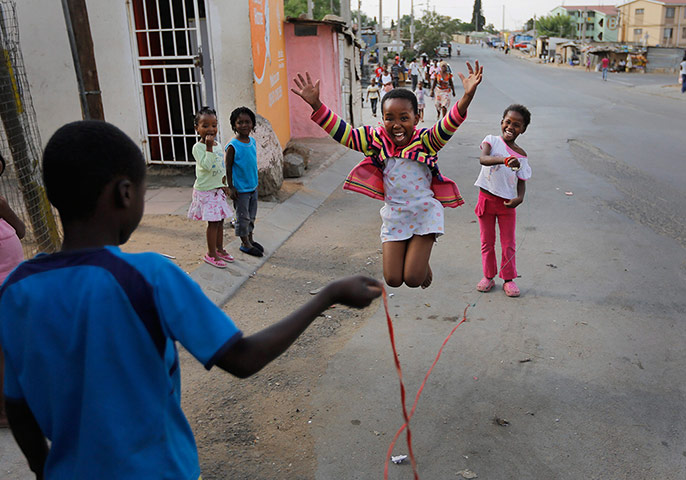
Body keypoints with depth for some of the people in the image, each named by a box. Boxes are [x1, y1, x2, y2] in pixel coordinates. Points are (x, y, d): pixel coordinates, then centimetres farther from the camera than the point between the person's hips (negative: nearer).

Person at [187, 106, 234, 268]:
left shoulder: (218, 144, 9)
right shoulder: (198, 147, -14)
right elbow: (207, 165, -28)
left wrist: (224, 184, 16)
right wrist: (209, 147, -29)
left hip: (218, 189, 7)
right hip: (205, 190, -7)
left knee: (220, 220, 14)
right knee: (213, 222, -4)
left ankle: (219, 249, 28)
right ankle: (211, 254, 7)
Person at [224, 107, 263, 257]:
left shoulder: (252, 141, 4)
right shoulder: (232, 146, -17)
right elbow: (228, 168, -13)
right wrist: (231, 187, -14)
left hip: (253, 187, 7)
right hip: (240, 189, -7)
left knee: (252, 215, 17)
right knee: (243, 217, 5)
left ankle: (250, 239, 32)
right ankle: (245, 243, 18)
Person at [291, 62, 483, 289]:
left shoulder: (425, 141, -11)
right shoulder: (376, 141, -5)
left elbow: (448, 125, -28)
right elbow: (342, 132, -7)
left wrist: (467, 97, -46)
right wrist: (315, 104, -17)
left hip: (424, 212, -2)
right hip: (394, 214, 3)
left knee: (413, 279, -5)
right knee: (393, 280, 4)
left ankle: (422, 258, 32)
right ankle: (410, 252, 37)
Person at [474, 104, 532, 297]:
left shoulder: (521, 155, 0)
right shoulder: (492, 140, -5)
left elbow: (522, 181, 4)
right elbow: (483, 158, -26)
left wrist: (520, 198, -17)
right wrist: (504, 160, -44)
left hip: (507, 202, 1)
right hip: (486, 198, -1)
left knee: (508, 244, 8)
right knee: (487, 242, 12)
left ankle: (508, 279, 23)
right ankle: (488, 276, 27)